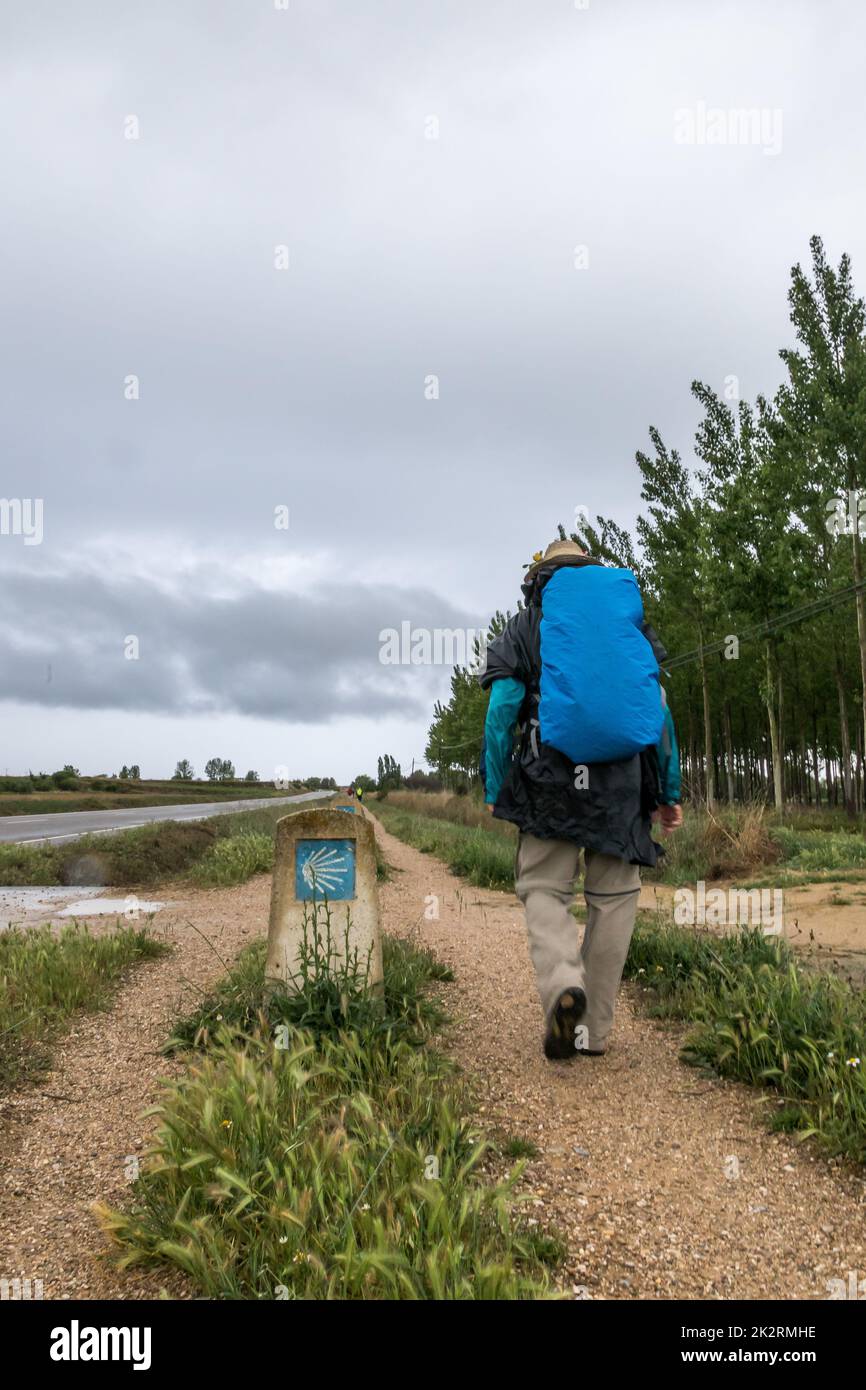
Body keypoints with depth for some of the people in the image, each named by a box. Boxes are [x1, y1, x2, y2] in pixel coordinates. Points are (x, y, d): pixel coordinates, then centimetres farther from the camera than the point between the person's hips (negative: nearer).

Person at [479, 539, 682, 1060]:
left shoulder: (522, 629, 9)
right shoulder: (633, 621, 15)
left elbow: (501, 715, 0)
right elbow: (660, 710, 10)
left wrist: (495, 793, 6)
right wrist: (669, 792, 14)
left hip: (552, 780, -1)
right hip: (623, 781, 2)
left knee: (544, 888, 9)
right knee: (614, 898, 10)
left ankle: (563, 985, -17)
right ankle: (594, 1030, 12)